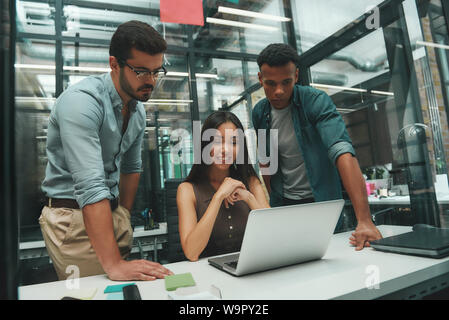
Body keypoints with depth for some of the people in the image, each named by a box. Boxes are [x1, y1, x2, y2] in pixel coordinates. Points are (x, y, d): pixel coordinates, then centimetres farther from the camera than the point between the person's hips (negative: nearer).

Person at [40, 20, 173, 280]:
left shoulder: (138, 110, 4)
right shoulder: (82, 101, -22)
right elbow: (90, 186, -30)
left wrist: (125, 217, 14)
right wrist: (113, 264, -32)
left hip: (112, 211, 7)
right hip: (73, 215, -7)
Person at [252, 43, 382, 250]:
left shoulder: (316, 101, -16)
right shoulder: (259, 112, -2)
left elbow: (343, 152, -29)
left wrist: (364, 220, -38)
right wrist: (273, 199, 6)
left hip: (321, 202, -3)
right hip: (283, 204, 4)